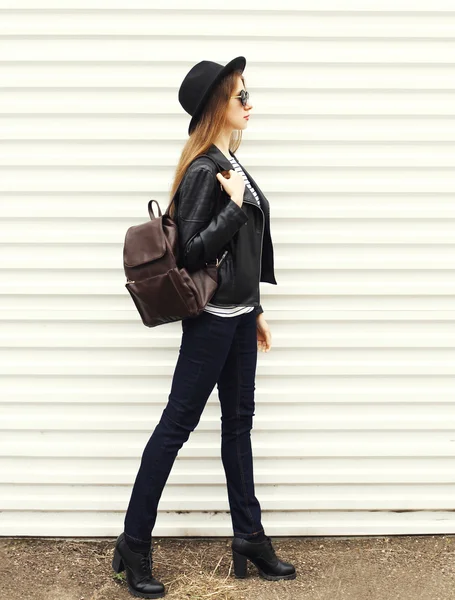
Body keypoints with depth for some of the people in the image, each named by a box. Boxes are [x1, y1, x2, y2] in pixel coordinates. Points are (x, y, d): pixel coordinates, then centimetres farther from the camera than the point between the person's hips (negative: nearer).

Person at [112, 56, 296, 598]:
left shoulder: (231, 163, 11)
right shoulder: (203, 171, -17)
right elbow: (192, 251, -20)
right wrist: (235, 206, -21)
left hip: (239, 314, 9)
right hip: (212, 319, -9)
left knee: (238, 421, 13)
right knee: (177, 424, -1)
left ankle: (249, 538, 24)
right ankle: (134, 543, 11)